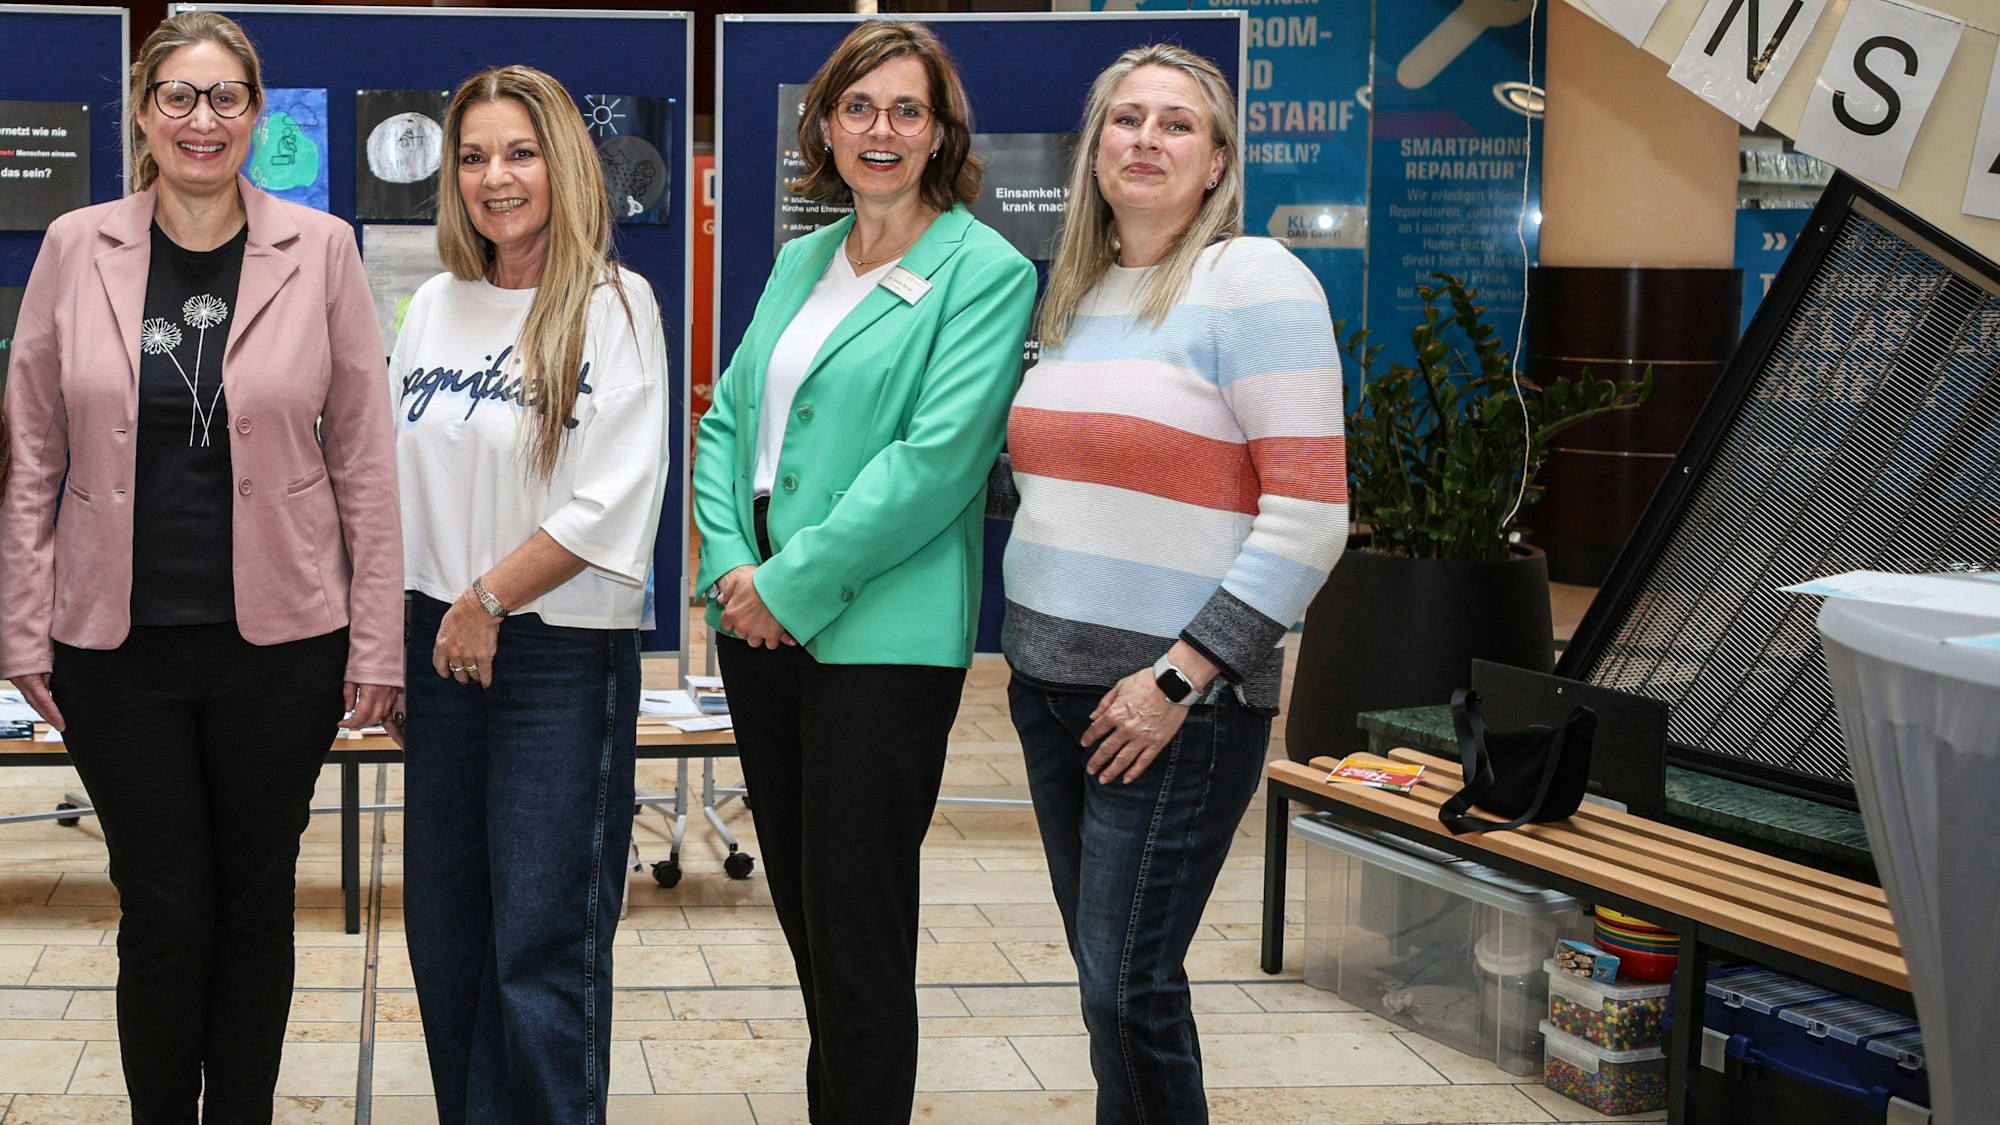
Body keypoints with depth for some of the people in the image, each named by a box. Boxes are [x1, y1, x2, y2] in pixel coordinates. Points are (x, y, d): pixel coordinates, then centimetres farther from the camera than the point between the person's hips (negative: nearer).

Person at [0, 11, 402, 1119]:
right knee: (163, 912, 4)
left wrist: (374, 640, -2)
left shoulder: (319, 249, -1)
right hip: (120, 641, 0)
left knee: (256, 902, 11)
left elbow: (363, 455, 0)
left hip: (279, 640, 0)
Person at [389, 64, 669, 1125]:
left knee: (544, 947, -2)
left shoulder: (614, 304, -8)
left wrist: (488, 601, -12)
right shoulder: (435, 306, 9)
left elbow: (613, 505, -15)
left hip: (562, 652, -6)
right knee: (443, 935, 13)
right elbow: (395, 482, 14)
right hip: (442, 646, 6)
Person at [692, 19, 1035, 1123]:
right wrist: (730, 564, -3)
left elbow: (939, 455, -17)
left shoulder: (984, 272, -7)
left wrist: (792, 584, -17)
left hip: (879, 637, -7)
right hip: (759, 623, 7)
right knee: (799, 902, 16)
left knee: (856, 919, -2)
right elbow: (727, 416, 14)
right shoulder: (800, 261, 14)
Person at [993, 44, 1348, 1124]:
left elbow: (1310, 515, -15)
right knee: (1104, 971, 12)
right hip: (1050, 678, 7)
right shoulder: (1076, 294, 14)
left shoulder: (1252, 280, -9)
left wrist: (1179, 677, -17)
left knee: (1126, 987, -5)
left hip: (1175, 699, -7)